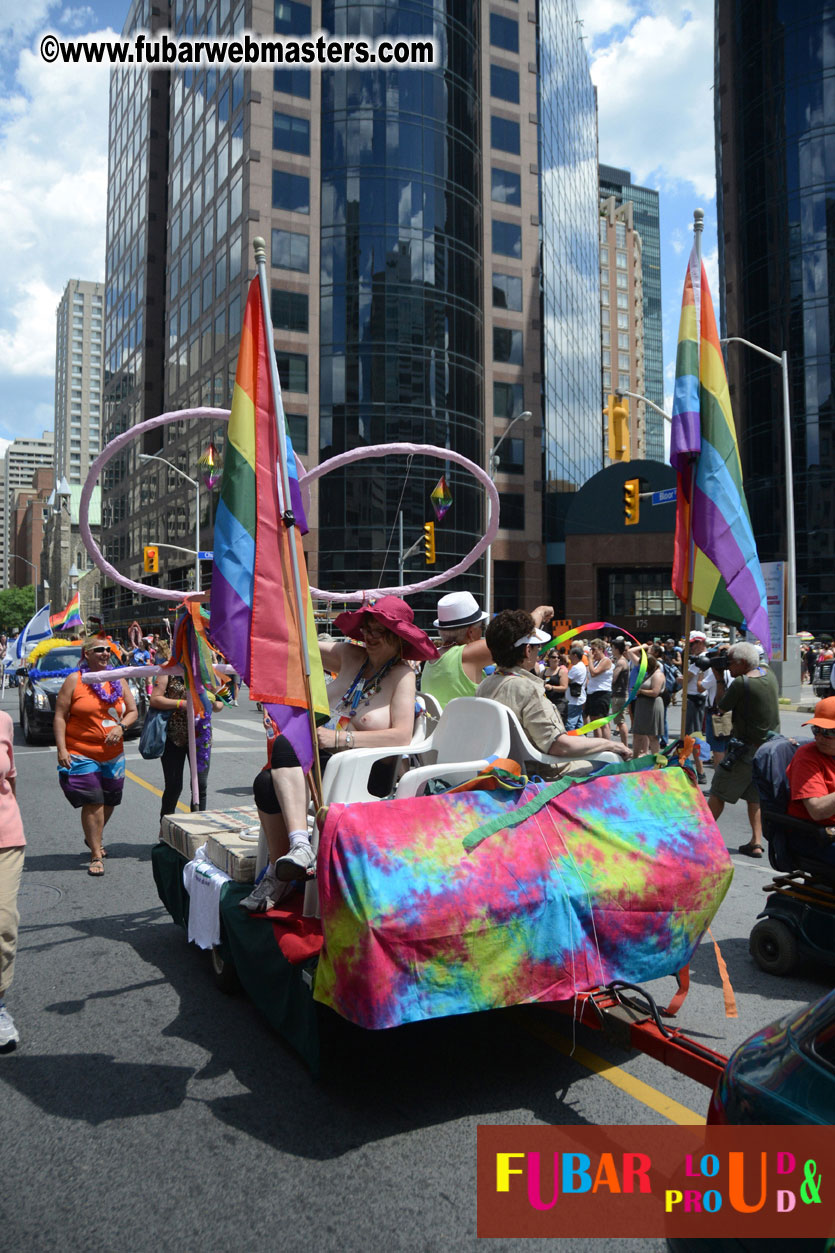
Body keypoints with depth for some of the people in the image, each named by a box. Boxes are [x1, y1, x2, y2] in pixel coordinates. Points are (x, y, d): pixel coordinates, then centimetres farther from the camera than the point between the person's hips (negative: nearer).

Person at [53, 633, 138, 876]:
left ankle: (93, 838, 39)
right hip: (81, 754, -5)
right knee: (93, 803, -9)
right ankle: (96, 855, 1)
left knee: (108, 801, 13)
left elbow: (132, 711, 12)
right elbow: (60, 716, -5)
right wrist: (61, 749, -13)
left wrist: (121, 726, -9)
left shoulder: (117, 680, 9)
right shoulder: (75, 680, -3)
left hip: (113, 755, 5)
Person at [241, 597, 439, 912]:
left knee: (285, 745, -29)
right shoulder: (350, 656, 12)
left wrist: (339, 738, -20)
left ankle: (300, 846, -26)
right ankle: (279, 870, -19)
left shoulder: (402, 674, -3)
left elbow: (402, 736, -15)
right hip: (323, 758, 5)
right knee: (266, 782, -25)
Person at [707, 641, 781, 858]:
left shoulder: (741, 683, -20)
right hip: (769, 747, 8)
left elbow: (722, 705, -7)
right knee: (755, 796, 16)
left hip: (745, 749, -7)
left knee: (718, 793, 2)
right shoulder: (768, 673, 1)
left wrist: (719, 678, 2)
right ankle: (756, 843, 13)